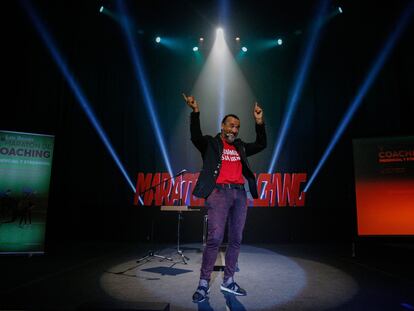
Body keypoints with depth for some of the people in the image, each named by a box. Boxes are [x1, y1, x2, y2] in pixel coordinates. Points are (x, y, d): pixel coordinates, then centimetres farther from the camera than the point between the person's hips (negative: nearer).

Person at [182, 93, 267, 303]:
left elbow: (261, 145, 16)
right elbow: (196, 136, -12)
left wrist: (259, 122, 5)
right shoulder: (210, 143, 6)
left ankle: (228, 281, 18)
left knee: (236, 239, 7)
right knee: (215, 238, -12)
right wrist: (195, 112, -24)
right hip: (219, 192, -5)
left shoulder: (240, 147, 21)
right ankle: (203, 284, -1)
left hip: (239, 193, 6)